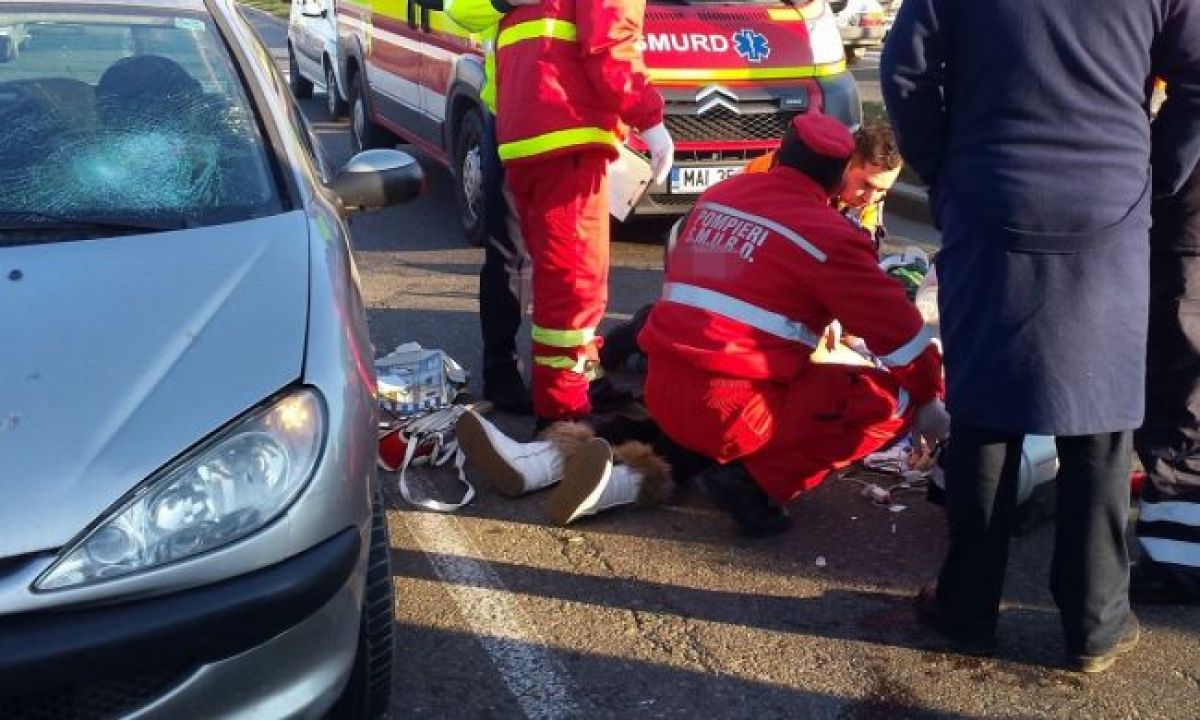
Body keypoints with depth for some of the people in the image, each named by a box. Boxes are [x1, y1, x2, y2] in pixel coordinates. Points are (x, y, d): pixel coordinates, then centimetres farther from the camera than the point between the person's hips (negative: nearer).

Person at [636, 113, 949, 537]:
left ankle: (681, 450, 13)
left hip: (659, 392, 8)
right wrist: (927, 400, 16)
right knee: (893, 400, 1)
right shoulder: (827, 234, -6)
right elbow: (898, 328, -2)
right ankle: (758, 482, -8)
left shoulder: (720, 193, 13)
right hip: (729, 412, -7)